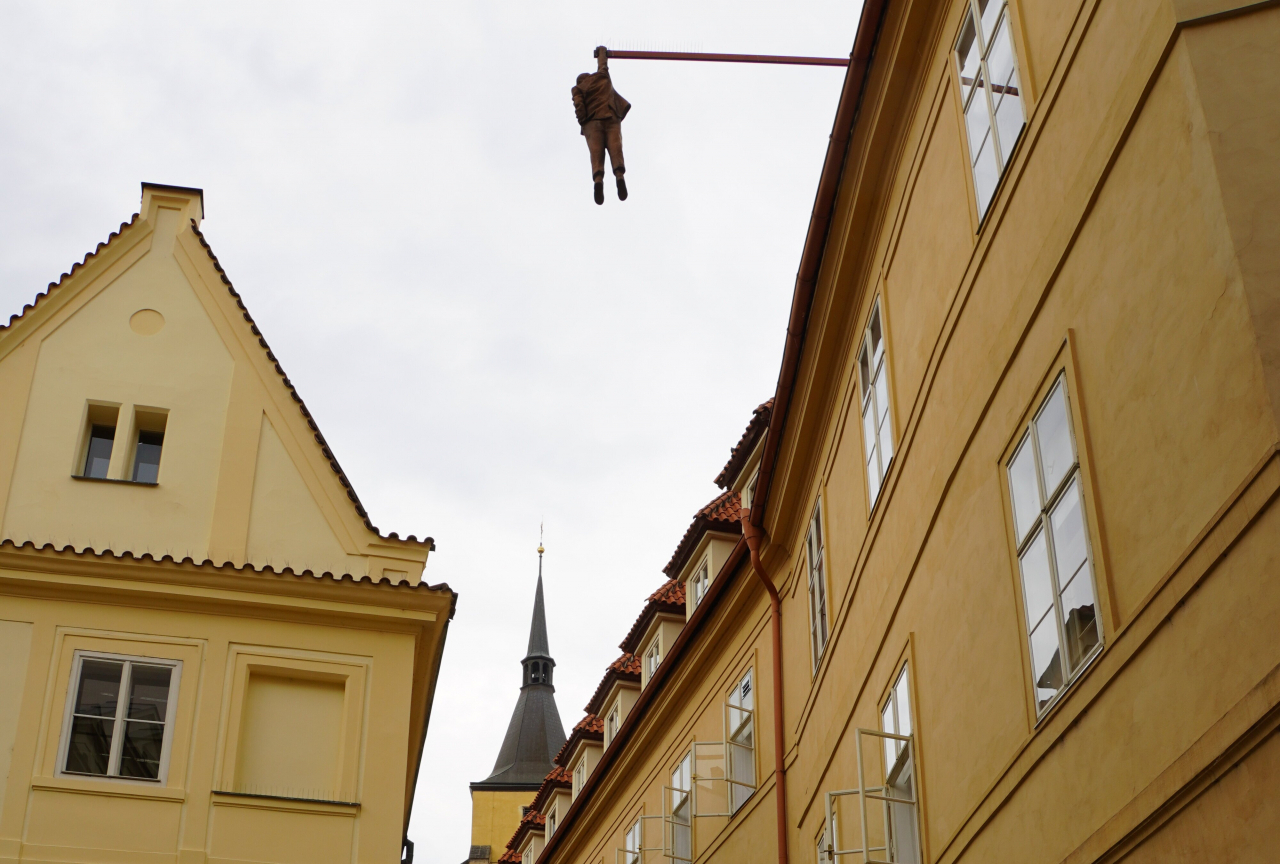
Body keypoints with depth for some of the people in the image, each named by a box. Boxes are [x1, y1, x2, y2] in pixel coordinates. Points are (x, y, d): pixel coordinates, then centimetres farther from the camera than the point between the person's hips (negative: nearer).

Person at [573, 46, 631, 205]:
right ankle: (619, 174, -38)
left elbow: (579, 106, -1)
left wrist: (583, 123, 3)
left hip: (592, 122, -1)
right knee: (615, 148, -13)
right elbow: (603, 63, 43)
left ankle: (598, 179, -37)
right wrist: (602, 51, 61)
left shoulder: (577, 88, 15)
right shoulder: (602, 76, 23)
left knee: (596, 152, -13)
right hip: (611, 119, 1)